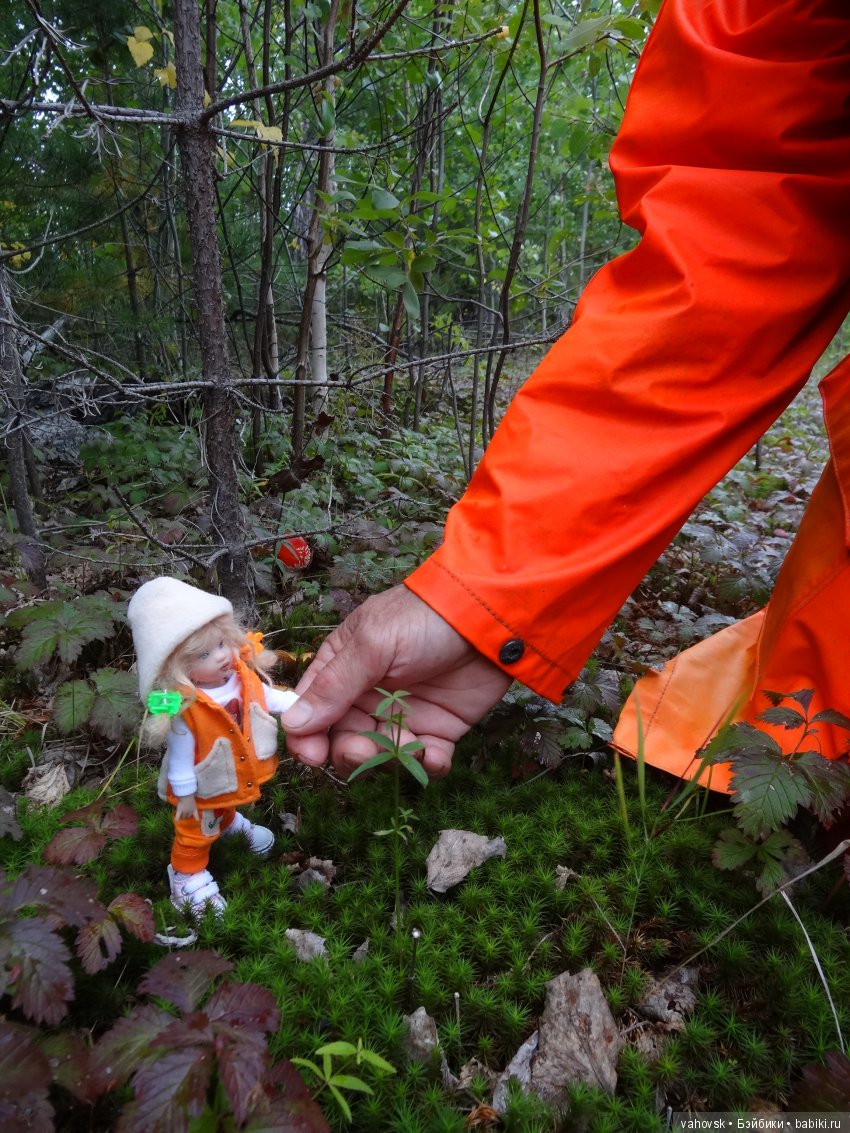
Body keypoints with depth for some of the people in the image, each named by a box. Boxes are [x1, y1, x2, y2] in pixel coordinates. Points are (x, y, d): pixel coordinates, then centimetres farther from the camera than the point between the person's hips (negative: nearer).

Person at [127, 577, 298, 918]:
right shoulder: (183, 707, -39)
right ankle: (187, 874, 46)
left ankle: (229, 821, 70)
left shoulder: (243, 674, -22)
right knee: (197, 831, 20)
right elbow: (181, 756, -27)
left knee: (226, 806, 38)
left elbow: (269, 697, -4)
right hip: (204, 788, -6)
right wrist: (184, 795, -17)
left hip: (239, 776, 6)